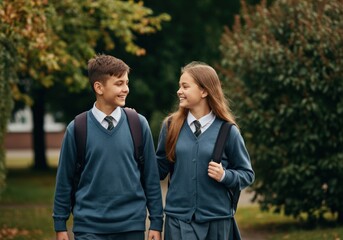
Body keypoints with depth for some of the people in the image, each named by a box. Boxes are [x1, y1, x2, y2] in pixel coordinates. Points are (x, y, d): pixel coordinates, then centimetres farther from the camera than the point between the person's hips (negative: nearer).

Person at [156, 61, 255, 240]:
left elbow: (247, 174, 3)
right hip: (178, 218, 1)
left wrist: (224, 176, -15)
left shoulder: (227, 131, -4)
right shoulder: (171, 126, 2)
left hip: (217, 219, -1)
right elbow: (160, 168, 6)